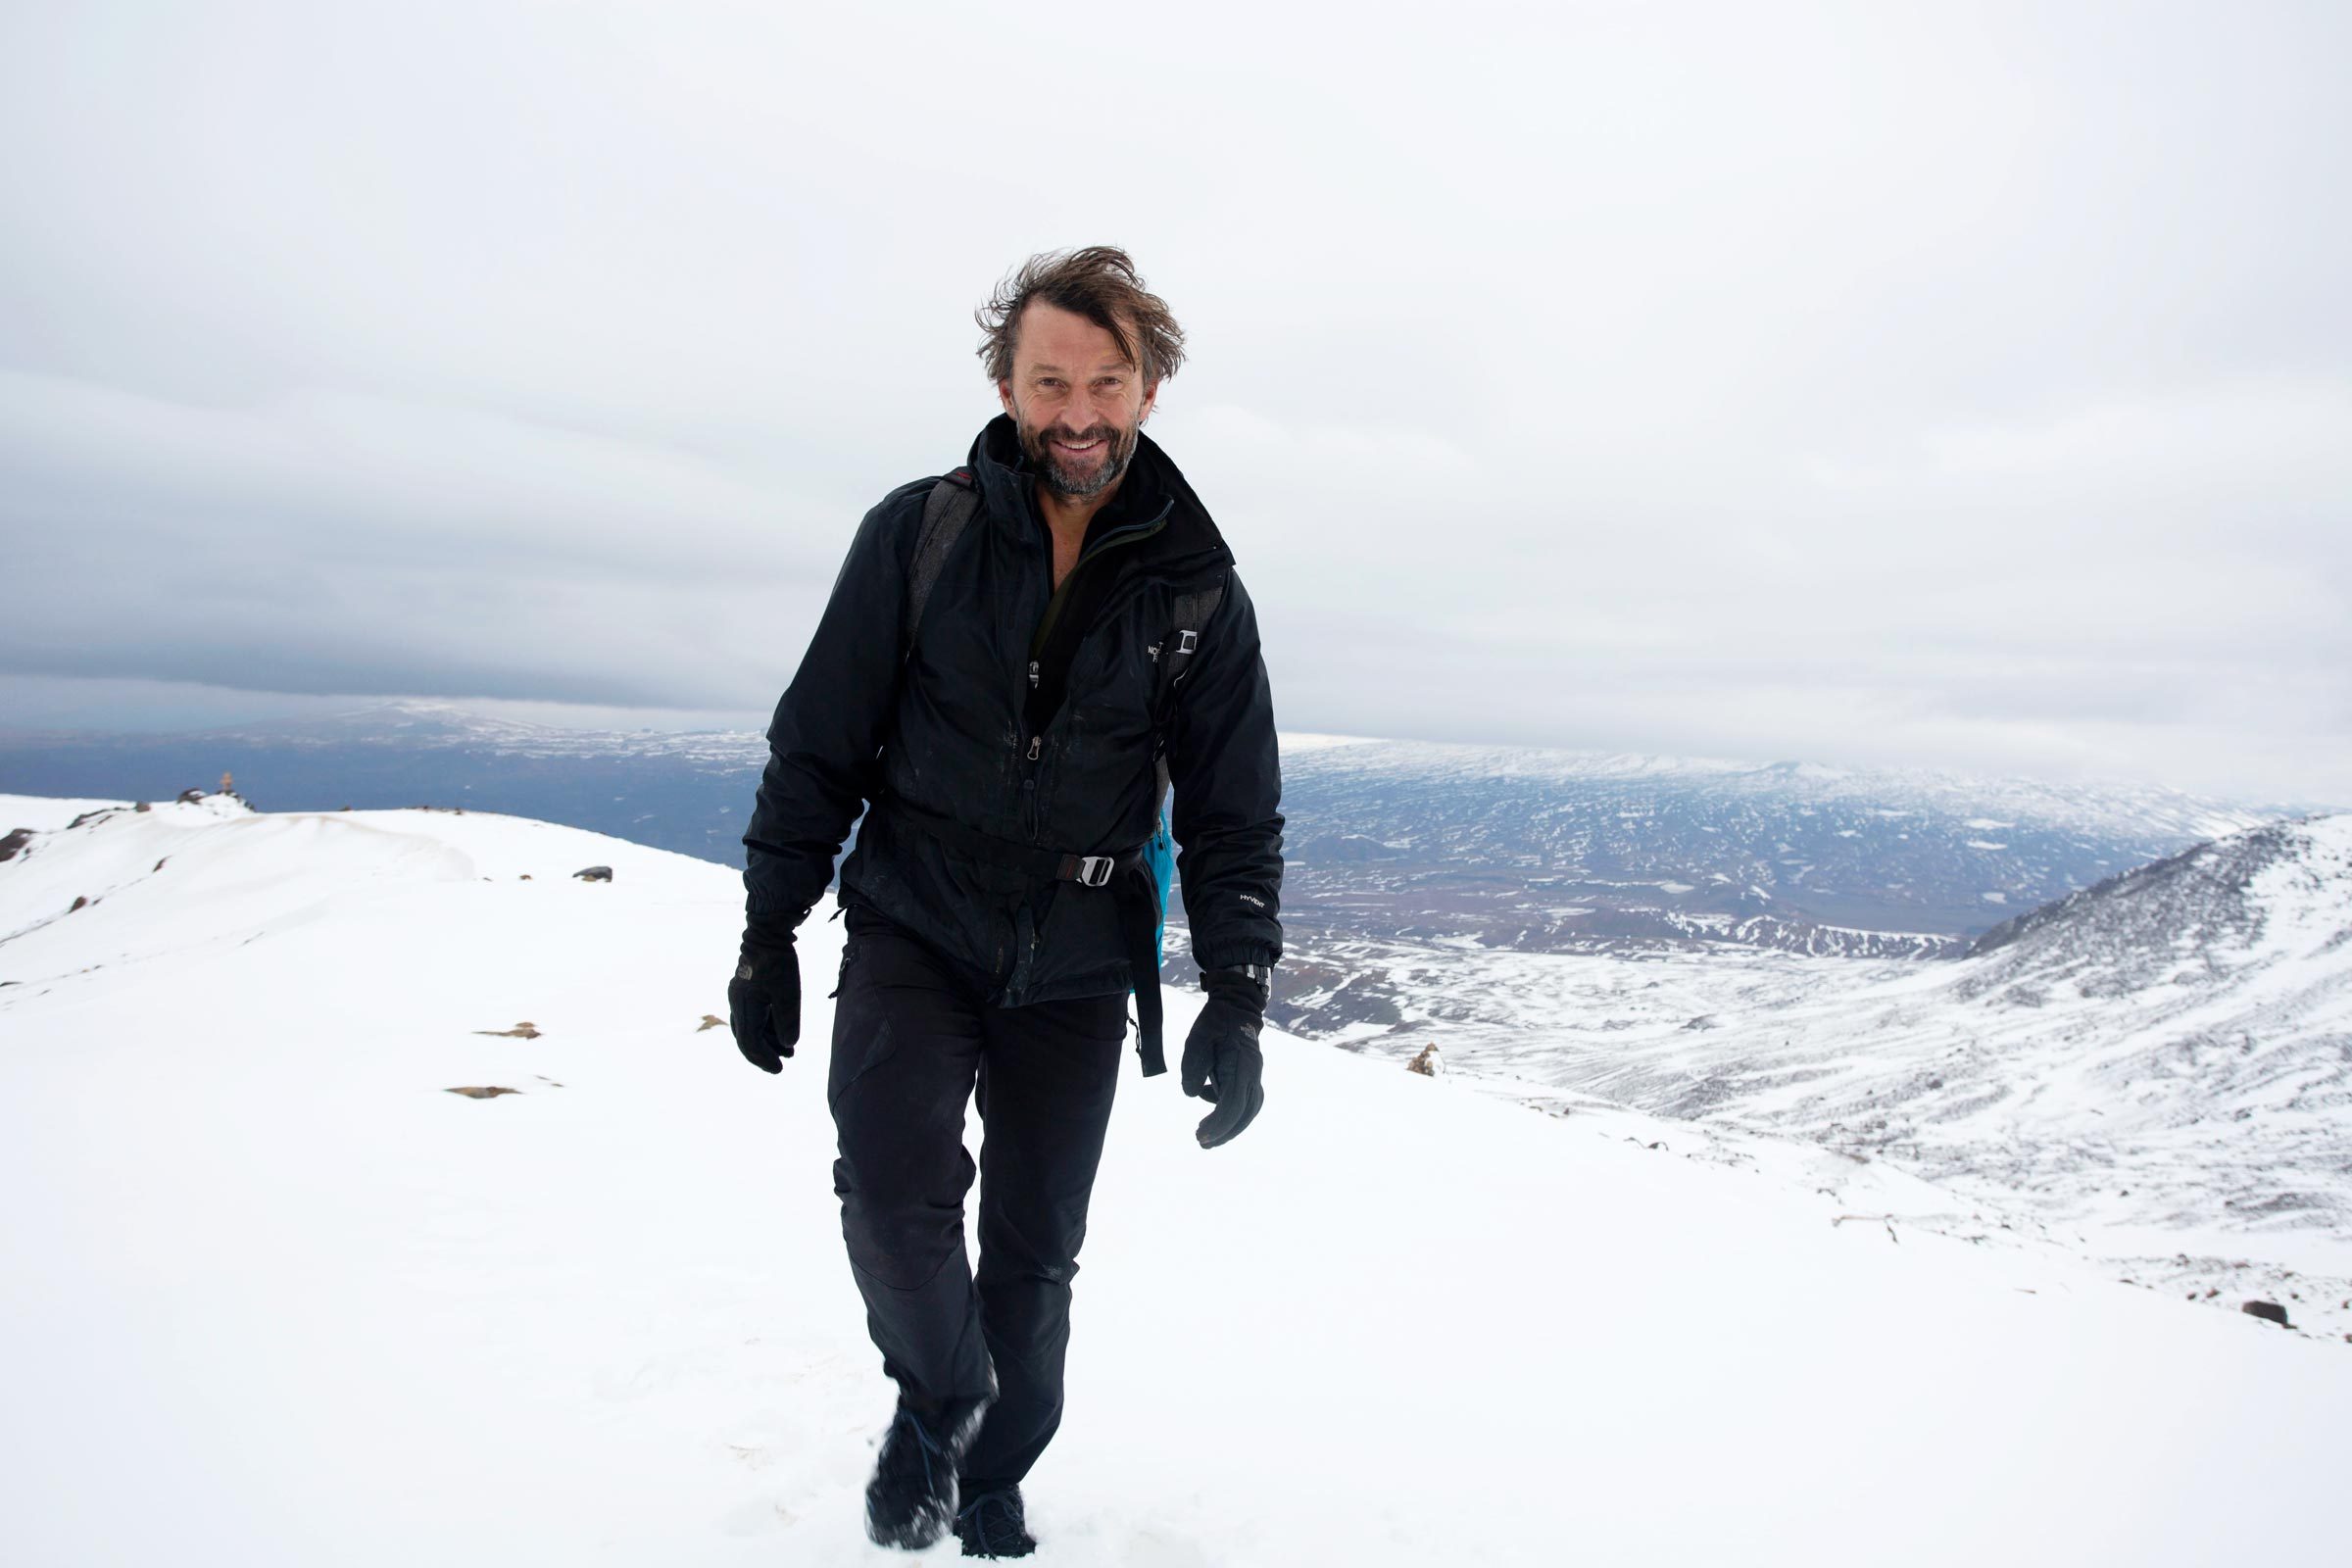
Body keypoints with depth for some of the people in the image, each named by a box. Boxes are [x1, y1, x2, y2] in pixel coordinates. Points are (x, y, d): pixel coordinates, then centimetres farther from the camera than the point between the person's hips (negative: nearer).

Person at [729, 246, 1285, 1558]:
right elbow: (818, 742, 0)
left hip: (1077, 966, 1)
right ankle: (937, 1397, 13)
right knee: (895, 1184, -19)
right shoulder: (919, 533, -6)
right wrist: (768, 932, 0)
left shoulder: (1199, 593, -3)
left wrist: (1237, 998, -7)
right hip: (913, 925, -1)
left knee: (1037, 1252, 9)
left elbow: (1236, 817, 1)